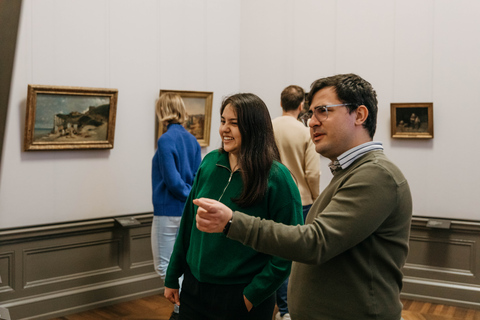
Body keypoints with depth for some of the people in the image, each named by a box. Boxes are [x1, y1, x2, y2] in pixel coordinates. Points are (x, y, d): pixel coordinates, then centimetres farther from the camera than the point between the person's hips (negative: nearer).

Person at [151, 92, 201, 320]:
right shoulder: (192, 140, 7)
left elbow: (172, 180, -18)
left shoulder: (166, 140, -15)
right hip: (187, 212, 8)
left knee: (164, 265, 3)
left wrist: (191, 198, -6)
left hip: (169, 211, -7)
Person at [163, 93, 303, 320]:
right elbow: (189, 223, 6)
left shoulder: (277, 178, -15)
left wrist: (254, 294, -15)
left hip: (241, 298, -4)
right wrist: (172, 278, 8)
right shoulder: (210, 163, 0)